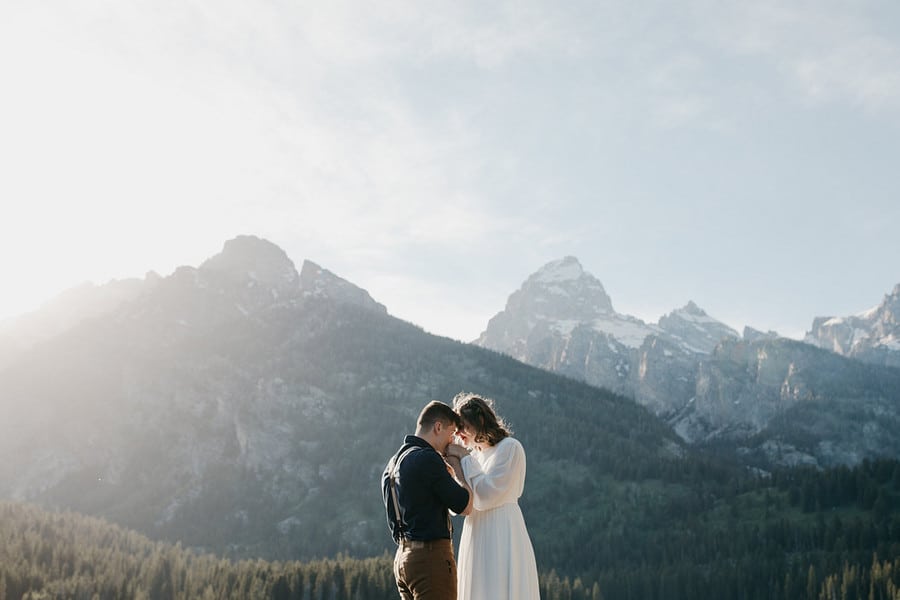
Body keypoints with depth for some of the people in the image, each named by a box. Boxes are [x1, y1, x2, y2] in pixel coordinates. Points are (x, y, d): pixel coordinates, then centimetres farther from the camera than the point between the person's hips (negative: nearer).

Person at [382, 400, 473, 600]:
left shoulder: (393, 462, 15)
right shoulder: (427, 459, -15)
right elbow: (465, 506, -12)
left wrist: (448, 475, 20)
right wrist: (456, 467, 2)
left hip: (402, 556, 10)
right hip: (431, 556, -10)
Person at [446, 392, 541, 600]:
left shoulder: (510, 448, -7)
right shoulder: (474, 454, 16)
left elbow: (486, 496, -15)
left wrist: (464, 458, -9)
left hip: (501, 537, -8)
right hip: (476, 540, 8)